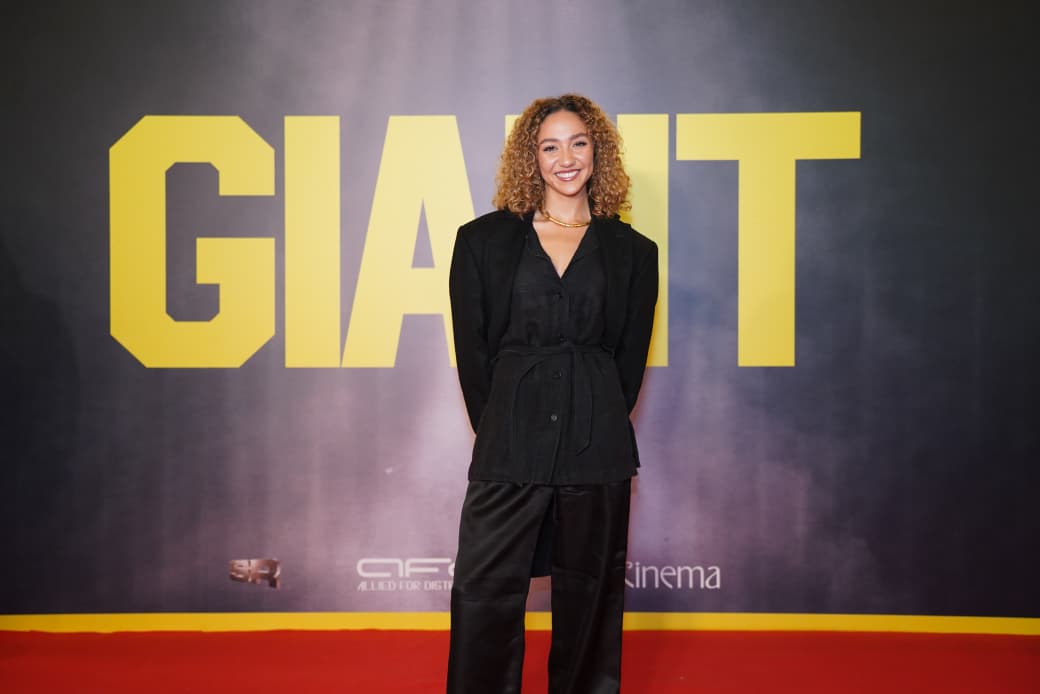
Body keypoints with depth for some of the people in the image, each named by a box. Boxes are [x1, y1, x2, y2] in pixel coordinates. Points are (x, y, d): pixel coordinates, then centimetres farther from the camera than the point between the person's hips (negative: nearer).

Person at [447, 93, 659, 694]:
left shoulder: (632, 251, 7)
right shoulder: (484, 240, 5)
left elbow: (629, 357, 9)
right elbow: (472, 351, 5)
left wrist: (597, 426, 5)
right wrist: (497, 429, 2)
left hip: (597, 449, 1)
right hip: (509, 444, -1)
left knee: (589, 589, 10)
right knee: (486, 588, -1)